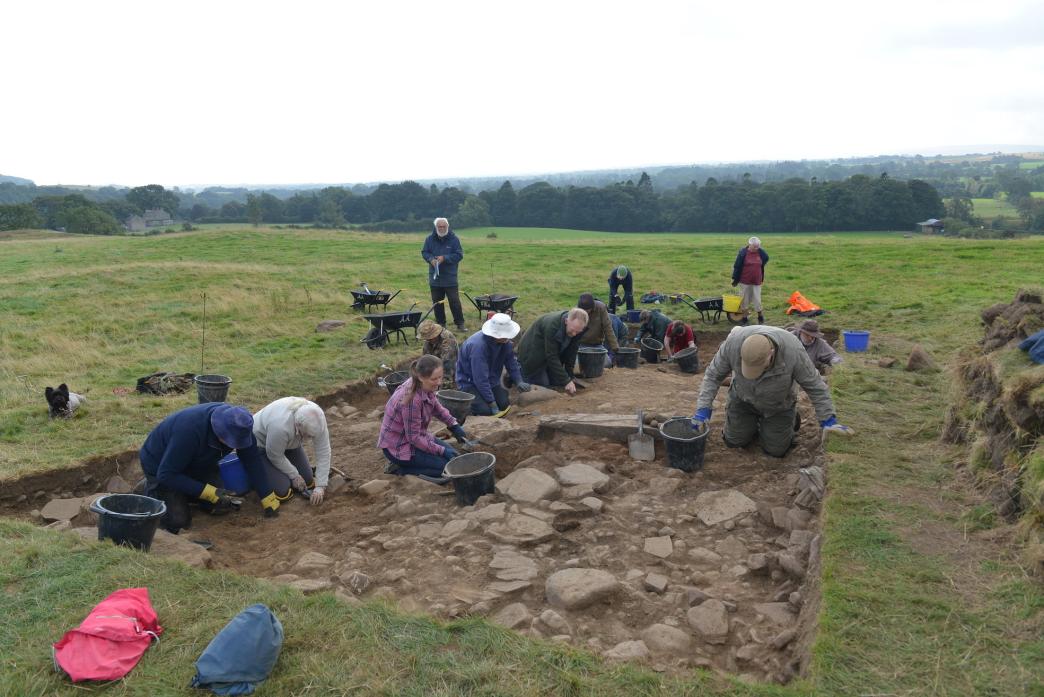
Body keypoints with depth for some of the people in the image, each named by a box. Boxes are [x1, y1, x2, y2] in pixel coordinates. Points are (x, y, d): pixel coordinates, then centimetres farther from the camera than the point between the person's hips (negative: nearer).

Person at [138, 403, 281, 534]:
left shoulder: (238, 424, -22)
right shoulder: (190, 430, -41)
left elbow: (252, 460, -12)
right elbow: (166, 474, -33)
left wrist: (268, 499, -12)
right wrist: (209, 492, -35)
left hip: (197, 463, 6)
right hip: (160, 466, -6)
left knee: (222, 507, -5)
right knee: (178, 522, -17)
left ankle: (182, 494, 18)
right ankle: (149, 489, 8)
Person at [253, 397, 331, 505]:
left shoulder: (317, 419, -25)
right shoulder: (280, 425, -41)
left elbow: (323, 452, -20)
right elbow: (275, 456, -25)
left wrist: (320, 486, -22)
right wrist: (294, 476, -14)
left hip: (289, 442, 6)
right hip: (261, 443, -5)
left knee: (308, 481, 0)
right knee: (282, 491, -16)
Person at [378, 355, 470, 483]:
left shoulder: (424, 387, -8)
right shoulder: (412, 399, -33)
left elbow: (436, 407, 13)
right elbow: (414, 437, -25)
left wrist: (454, 425, 2)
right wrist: (442, 451, -20)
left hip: (413, 436, 9)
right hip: (397, 446, -9)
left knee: (451, 453, 11)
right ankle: (401, 468, -4)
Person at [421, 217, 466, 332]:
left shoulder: (454, 239, -5)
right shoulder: (430, 239, 2)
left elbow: (459, 255, -7)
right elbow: (424, 252, 9)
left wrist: (445, 258, -18)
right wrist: (431, 259, -13)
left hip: (450, 278, -3)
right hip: (435, 277, 3)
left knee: (454, 301, -4)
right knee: (437, 301, 10)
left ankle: (460, 323, 5)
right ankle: (441, 323, 21)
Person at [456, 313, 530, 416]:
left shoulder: (504, 341, -12)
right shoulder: (478, 346, -34)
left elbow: (511, 361, 6)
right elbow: (480, 379, -31)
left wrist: (519, 381, -7)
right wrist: (492, 403, -26)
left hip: (491, 380, 7)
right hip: (470, 382, -7)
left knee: (505, 405, -8)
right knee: (485, 410, -25)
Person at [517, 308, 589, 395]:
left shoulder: (577, 328, -16)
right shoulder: (552, 325, -37)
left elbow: (571, 354, -7)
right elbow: (552, 357, -34)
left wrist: (569, 378, -10)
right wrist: (566, 381, -34)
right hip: (533, 356, -7)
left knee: (556, 385, 5)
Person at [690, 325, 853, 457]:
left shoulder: (793, 351, -38)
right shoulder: (733, 343, -34)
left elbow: (814, 384, -23)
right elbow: (713, 375, -19)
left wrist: (828, 420, -20)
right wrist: (703, 409, -25)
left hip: (777, 404, -1)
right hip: (743, 398, 2)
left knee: (775, 450, 2)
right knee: (734, 441, 4)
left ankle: (790, 417, 29)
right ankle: (754, 420, 32)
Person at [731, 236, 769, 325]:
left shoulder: (760, 252, -1)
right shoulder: (743, 252, -10)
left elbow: (766, 259, 19)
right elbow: (737, 266, -6)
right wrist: (735, 279, -5)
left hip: (756, 281, 2)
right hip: (744, 281, -2)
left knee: (757, 300, 4)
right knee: (744, 301, 7)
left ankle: (761, 317, 24)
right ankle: (744, 318, 19)